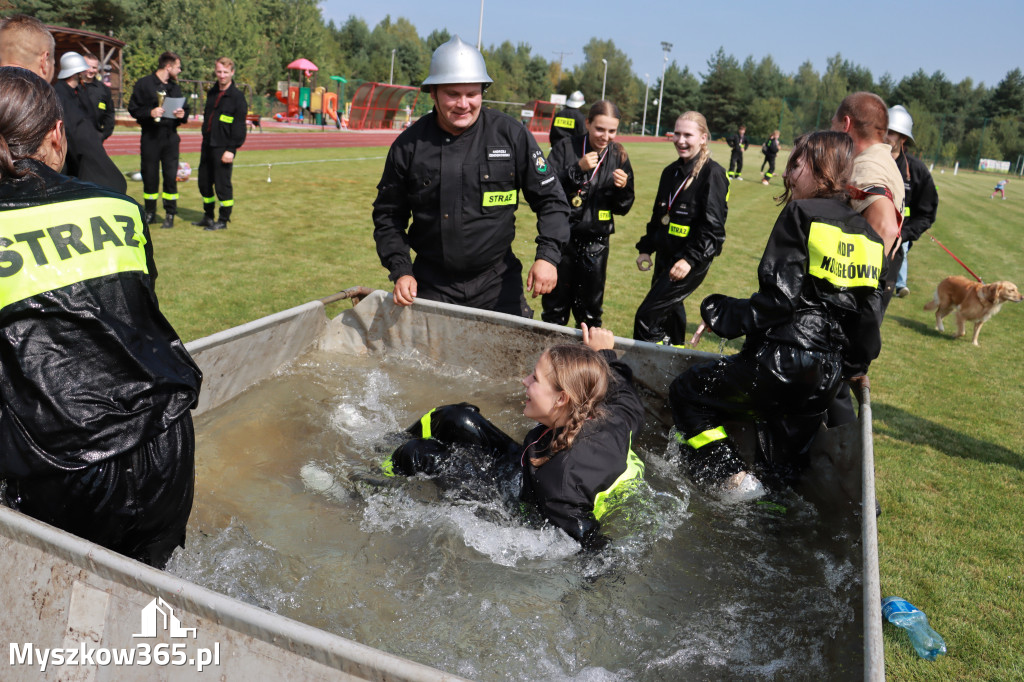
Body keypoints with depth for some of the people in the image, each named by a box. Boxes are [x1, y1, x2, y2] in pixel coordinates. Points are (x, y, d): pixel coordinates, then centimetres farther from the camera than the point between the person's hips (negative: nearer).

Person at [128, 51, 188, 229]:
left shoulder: (175, 87, 15)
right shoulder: (144, 84, 0)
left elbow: (185, 109, 20)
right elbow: (133, 109, -3)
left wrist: (182, 114, -3)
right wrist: (150, 113, -20)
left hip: (171, 136, 3)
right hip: (150, 136, -3)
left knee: (171, 175, -1)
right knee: (149, 175, 3)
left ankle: (170, 214, 6)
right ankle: (150, 212, 16)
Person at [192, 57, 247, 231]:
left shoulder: (237, 96, -9)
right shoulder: (212, 93, 13)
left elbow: (239, 125, -12)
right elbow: (206, 117, 21)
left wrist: (231, 149, -17)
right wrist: (204, 141, 17)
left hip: (223, 148, -8)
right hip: (208, 145, 8)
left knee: (222, 184, -1)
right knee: (204, 183, 13)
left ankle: (223, 220, 10)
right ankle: (208, 217, 27)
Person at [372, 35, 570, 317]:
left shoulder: (511, 135, -5)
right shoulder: (409, 145, -2)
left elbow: (550, 199, 1)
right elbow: (387, 215, 8)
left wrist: (548, 255, -11)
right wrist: (401, 270, -4)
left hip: (497, 283, 0)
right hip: (430, 286, 1)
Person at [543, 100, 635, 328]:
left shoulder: (618, 157, 2)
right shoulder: (567, 148, -6)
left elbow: (623, 208, 6)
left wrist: (622, 188, -15)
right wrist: (577, 170, -22)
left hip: (595, 243, 2)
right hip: (562, 238, -2)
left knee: (590, 310, 11)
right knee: (555, 308, 9)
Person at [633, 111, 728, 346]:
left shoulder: (712, 174, -11)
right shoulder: (671, 172, 13)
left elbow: (712, 225, -18)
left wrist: (690, 259, -24)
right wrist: (645, 248, 17)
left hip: (692, 261, -8)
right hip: (665, 256, 8)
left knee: (647, 316, -14)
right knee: (670, 311, 19)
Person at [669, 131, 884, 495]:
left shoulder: (801, 215, -8)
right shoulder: (867, 235, 12)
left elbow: (778, 299, -17)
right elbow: (868, 311, 14)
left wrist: (717, 313, -6)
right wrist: (856, 365, 28)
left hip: (782, 364, -7)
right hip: (827, 377, 8)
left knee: (688, 391, 7)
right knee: (786, 468, 19)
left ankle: (735, 478, 0)